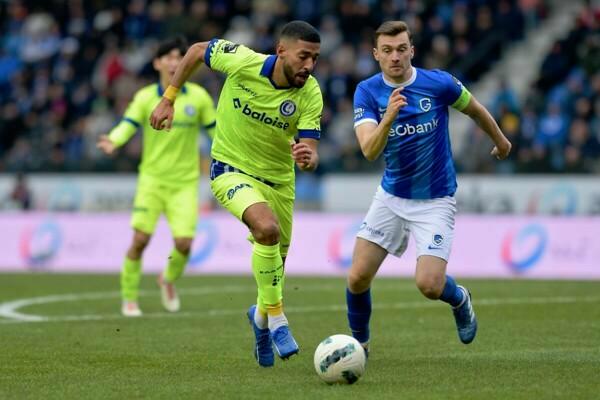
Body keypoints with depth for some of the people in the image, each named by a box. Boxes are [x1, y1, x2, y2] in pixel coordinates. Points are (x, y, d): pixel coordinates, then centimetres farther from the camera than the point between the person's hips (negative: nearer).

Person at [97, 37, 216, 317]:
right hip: (152, 178, 0)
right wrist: (113, 141, -32)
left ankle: (169, 280, 23)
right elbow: (128, 125, -11)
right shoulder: (145, 97, -1)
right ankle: (129, 299, 8)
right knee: (140, 239, -9)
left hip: (185, 181, 1)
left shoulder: (198, 97, 1)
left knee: (184, 242, -10)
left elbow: (214, 130, 9)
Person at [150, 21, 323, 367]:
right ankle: (276, 318, -16)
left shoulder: (310, 95, -19)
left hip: (278, 179, 3)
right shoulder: (241, 61, -22)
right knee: (267, 228, -32)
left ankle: (262, 315, 48)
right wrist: (168, 99, -2)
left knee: (275, 267, 13)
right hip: (231, 169, -3)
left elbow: (311, 152, -20)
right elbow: (198, 50, -4)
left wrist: (308, 157, -44)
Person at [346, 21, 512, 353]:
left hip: (435, 201, -2)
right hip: (391, 197, 2)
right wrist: (388, 117, -43)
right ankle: (359, 342, 21)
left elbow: (475, 110, 7)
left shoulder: (439, 83, -14)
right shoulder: (367, 92, -11)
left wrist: (500, 140, 22)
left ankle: (459, 299, 21)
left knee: (429, 285, -15)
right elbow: (370, 151, -25)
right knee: (358, 278, -5)